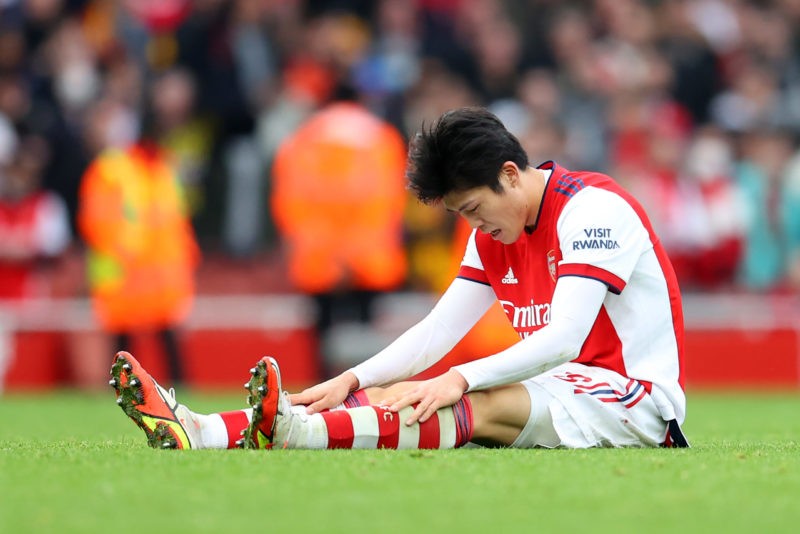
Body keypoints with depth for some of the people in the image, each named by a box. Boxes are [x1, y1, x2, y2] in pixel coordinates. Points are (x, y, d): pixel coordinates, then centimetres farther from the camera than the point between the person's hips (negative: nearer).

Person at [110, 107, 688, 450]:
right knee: (393, 396, -12)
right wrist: (351, 381, -5)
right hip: (557, 388, 8)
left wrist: (461, 379, -32)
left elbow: (563, 338, -25)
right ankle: (202, 432, -28)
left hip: (636, 396, -8)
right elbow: (434, 332, 10)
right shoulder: (497, 235, 13)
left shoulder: (592, 207, -14)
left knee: (483, 408, -35)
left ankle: (296, 431, -56)